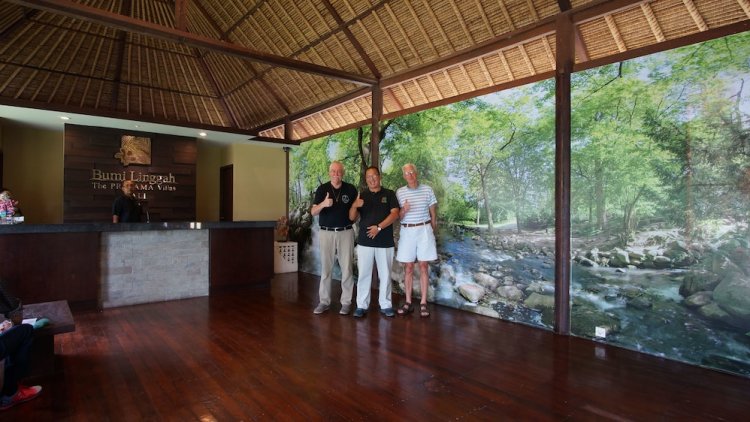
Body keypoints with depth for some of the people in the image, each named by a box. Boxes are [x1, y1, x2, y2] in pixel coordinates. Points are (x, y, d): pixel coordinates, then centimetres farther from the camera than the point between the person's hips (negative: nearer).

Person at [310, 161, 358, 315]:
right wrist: (323, 204, -29)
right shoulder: (322, 189, -1)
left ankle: (346, 302, 13)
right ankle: (324, 301, 16)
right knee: (326, 268, 7)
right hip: (327, 232, 0)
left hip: (345, 232, 0)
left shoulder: (350, 189, 0)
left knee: (346, 268, 4)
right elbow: (313, 212, -10)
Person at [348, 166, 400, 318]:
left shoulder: (389, 194, 5)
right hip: (365, 241, 1)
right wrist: (354, 206, -20)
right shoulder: (361, 196, 9)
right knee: (364, 274, 3)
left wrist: (379, 227, -16)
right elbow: (352, 218, 2)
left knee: (385, 274, 7)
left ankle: (385, 305, 17)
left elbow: (395, 213, -6)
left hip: (385, 241, -1)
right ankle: (361, 305, 11)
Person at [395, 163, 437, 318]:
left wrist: (432, 232, 10)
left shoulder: (427, 190, 1)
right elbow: (397, 216, 5)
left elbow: (433, 214, 8)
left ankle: (423, 303, 7)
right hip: (407, 231, 1)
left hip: (424, 230, -1)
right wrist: (404, 210, -17)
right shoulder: (399, 192, 3)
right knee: (408, 268, 4)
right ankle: (408, 302, 12)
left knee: (423, 266, 1)